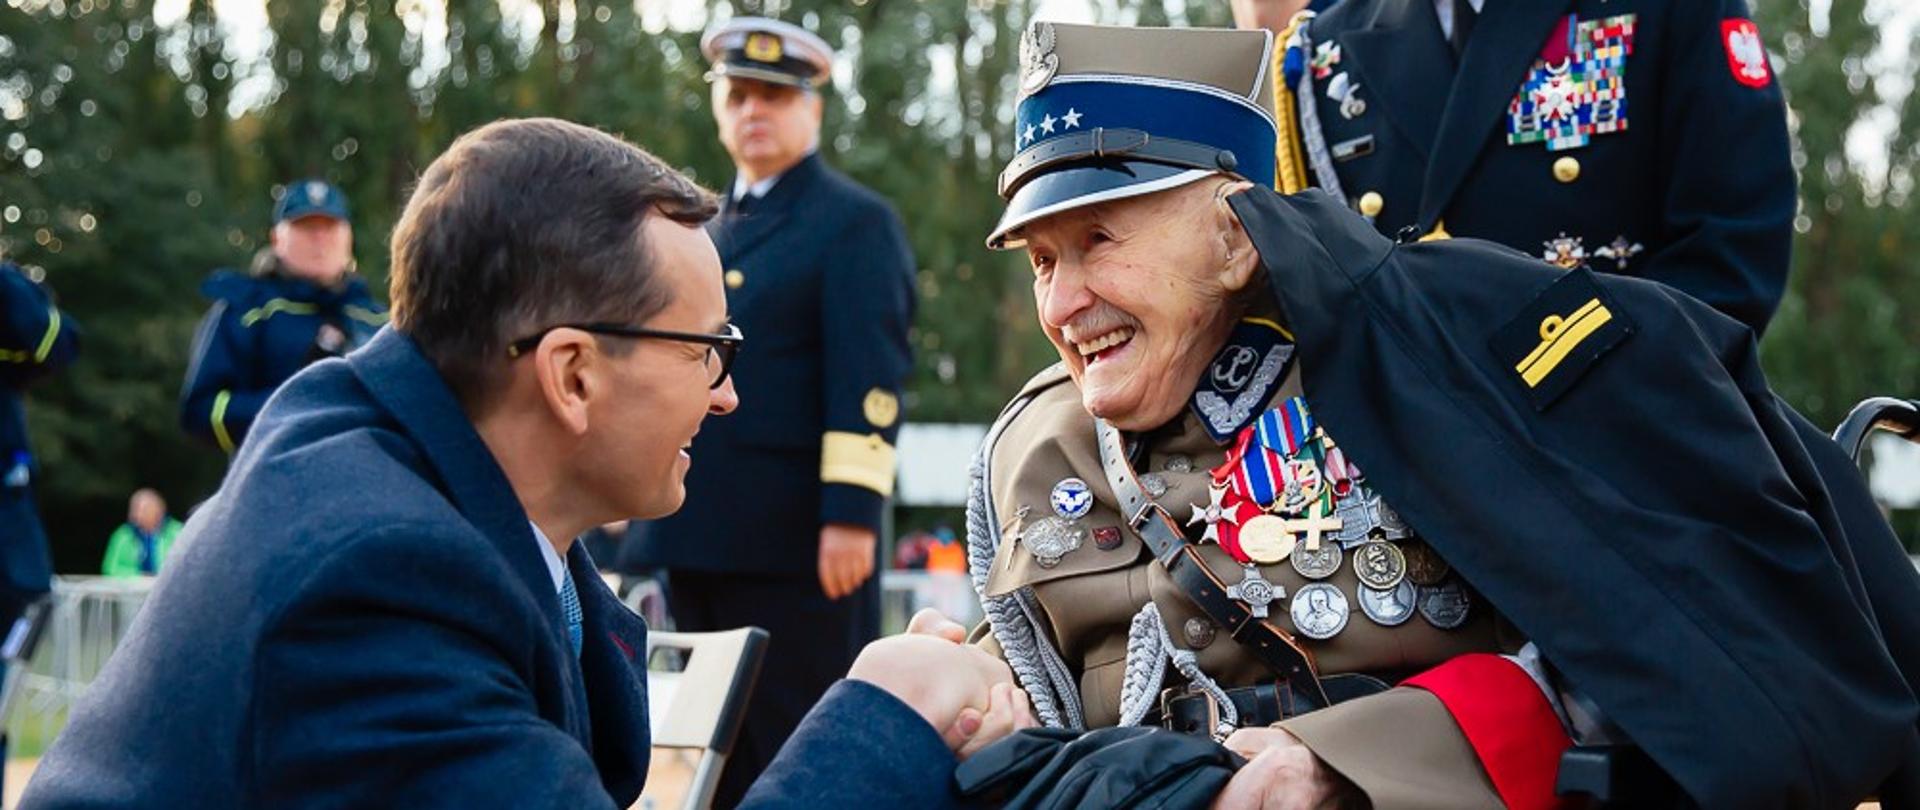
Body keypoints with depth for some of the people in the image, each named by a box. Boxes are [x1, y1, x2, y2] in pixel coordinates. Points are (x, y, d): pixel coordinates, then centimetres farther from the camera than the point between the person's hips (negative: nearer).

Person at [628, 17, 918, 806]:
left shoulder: (856, 223, -3)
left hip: (795, 541, -8)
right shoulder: (714, 229, 20)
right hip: (704, 536, 8)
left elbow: (869, 383, -12)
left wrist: (850, 514, -21)